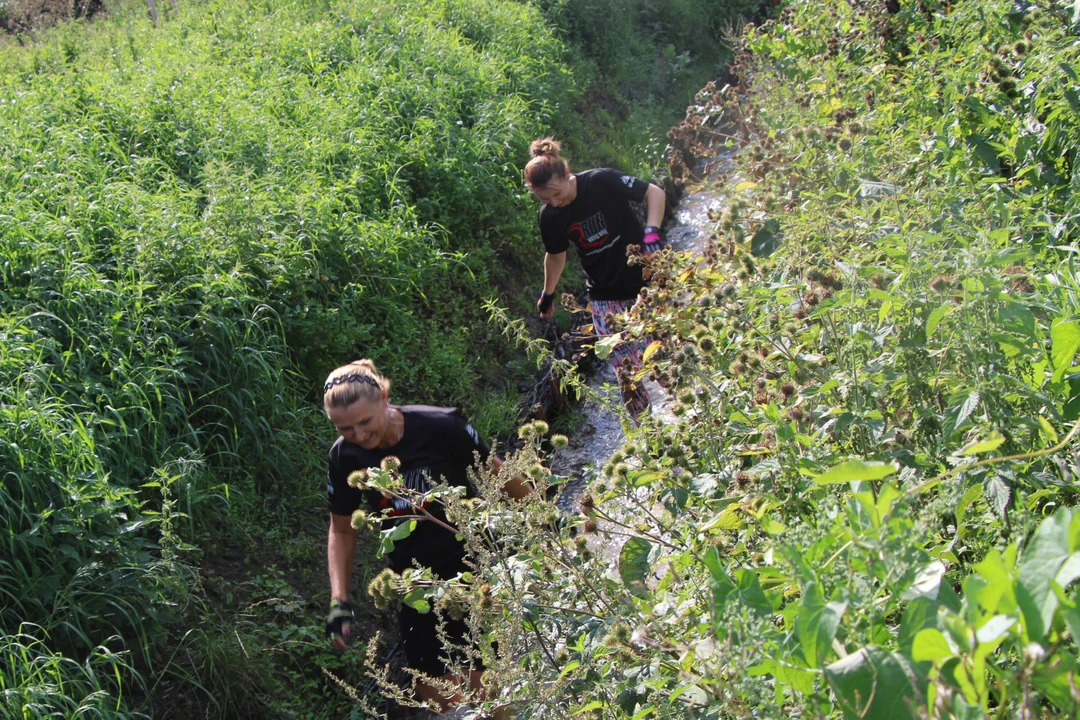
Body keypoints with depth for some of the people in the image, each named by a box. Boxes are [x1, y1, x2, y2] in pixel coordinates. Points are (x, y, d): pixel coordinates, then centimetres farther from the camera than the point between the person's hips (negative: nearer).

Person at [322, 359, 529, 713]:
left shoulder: (440, 427, -22)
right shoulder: (344, 456, -12)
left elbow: (496, 471, -6)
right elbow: (341, 531, 2)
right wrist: (339, 601, -6)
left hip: (471, 565, -3)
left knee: (485, 688, -2)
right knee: (431, 688, 6)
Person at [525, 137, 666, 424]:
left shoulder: (602, 181, -18)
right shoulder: (550, 216, -7)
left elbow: (654, 192, -10)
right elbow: (556, 256, 12)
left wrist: (651, 230, -26)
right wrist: (548, 294, 22)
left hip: (645, 284, -2)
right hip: (606, 300, 2)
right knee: (627, 370, -1)